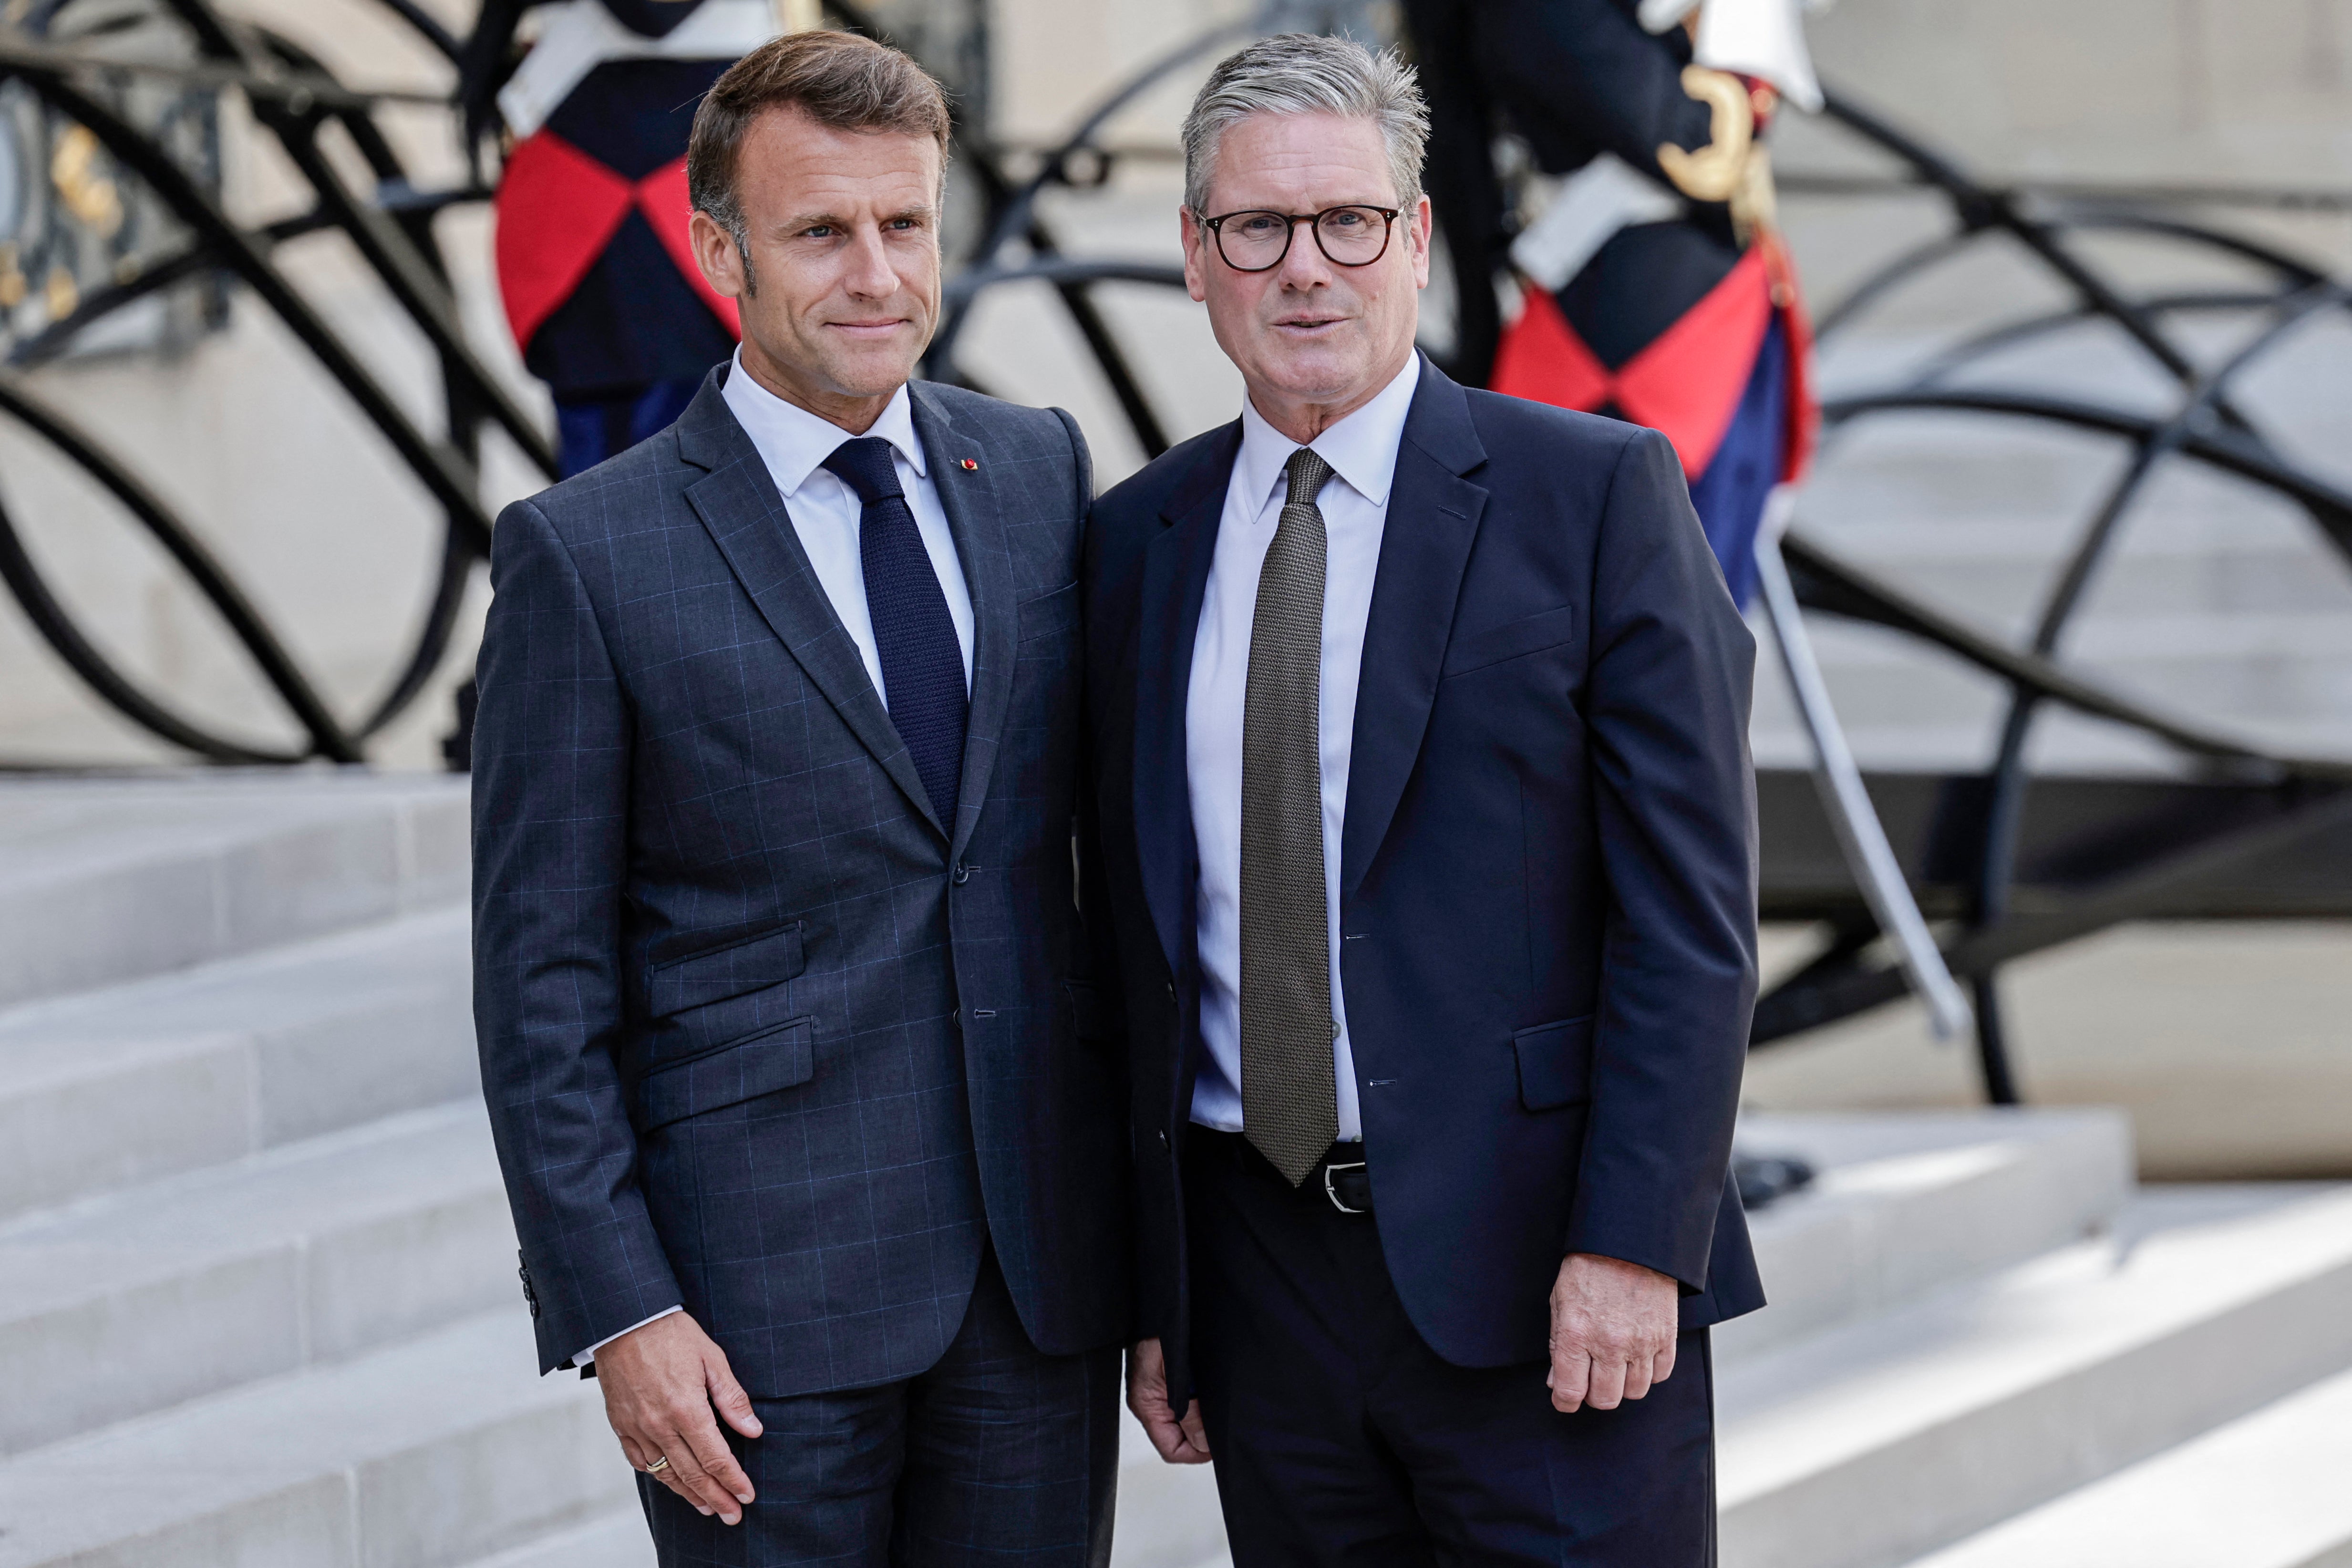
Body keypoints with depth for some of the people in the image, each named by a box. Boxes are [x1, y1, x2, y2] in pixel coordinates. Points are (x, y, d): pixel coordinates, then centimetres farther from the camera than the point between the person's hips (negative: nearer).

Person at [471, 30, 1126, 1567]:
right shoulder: (588, 555, -5)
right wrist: (618, 1314, -12)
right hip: (764, 1294, -4)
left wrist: (1156, 1178, 12)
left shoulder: (1039, 473, 8)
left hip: (1044, 1266, 4)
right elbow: (542, 989, -5)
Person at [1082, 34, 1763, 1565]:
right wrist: (1146, 1286, 9)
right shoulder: (1140, 543, 11)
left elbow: (1691, 906, -7)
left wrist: (1633, 1246, -15)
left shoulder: (1597, 493, -3)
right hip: (1259, 1261, 4)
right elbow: (1141, 929, 13)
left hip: (1539, 1268, -4)